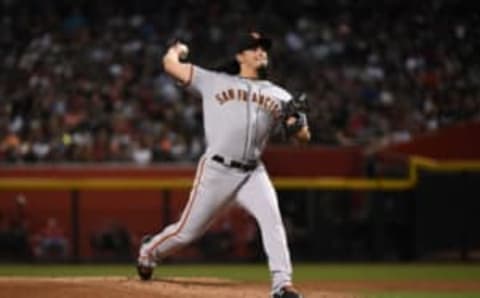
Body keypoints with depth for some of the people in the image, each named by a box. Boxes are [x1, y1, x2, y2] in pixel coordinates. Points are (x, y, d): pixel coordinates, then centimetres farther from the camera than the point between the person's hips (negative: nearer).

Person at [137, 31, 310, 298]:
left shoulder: (277, 95, 13)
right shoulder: (215, 82, 7)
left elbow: (303, 137, 8)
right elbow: (170, 64, 8)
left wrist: (296, 123, -15)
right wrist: (177, 50, 30)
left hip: (253, 173, 2)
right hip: (217, 171, -2)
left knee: (272, 219, -21)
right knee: (188, 231, 5)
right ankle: (149, 251, 34)